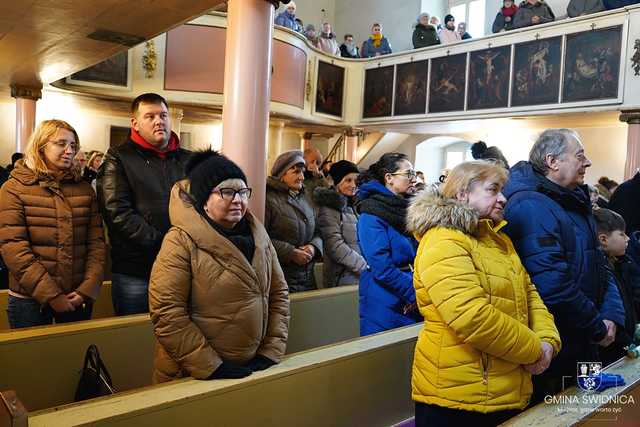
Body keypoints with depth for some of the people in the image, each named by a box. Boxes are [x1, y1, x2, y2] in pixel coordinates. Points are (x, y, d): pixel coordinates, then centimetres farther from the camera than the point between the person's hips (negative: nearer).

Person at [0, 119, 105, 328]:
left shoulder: (84, 189, 7)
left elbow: (96, 242, 2)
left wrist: (88, 288, -10)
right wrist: (51, 295, -16)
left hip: (78, 299, 3)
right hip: (30, 300, -3)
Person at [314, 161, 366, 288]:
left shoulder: (355, 205, 14)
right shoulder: (328, 208, -8)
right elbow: (336, 247, -16)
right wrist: (366, 268, -17)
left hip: (361, 277, 6)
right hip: (344, 278, -6)